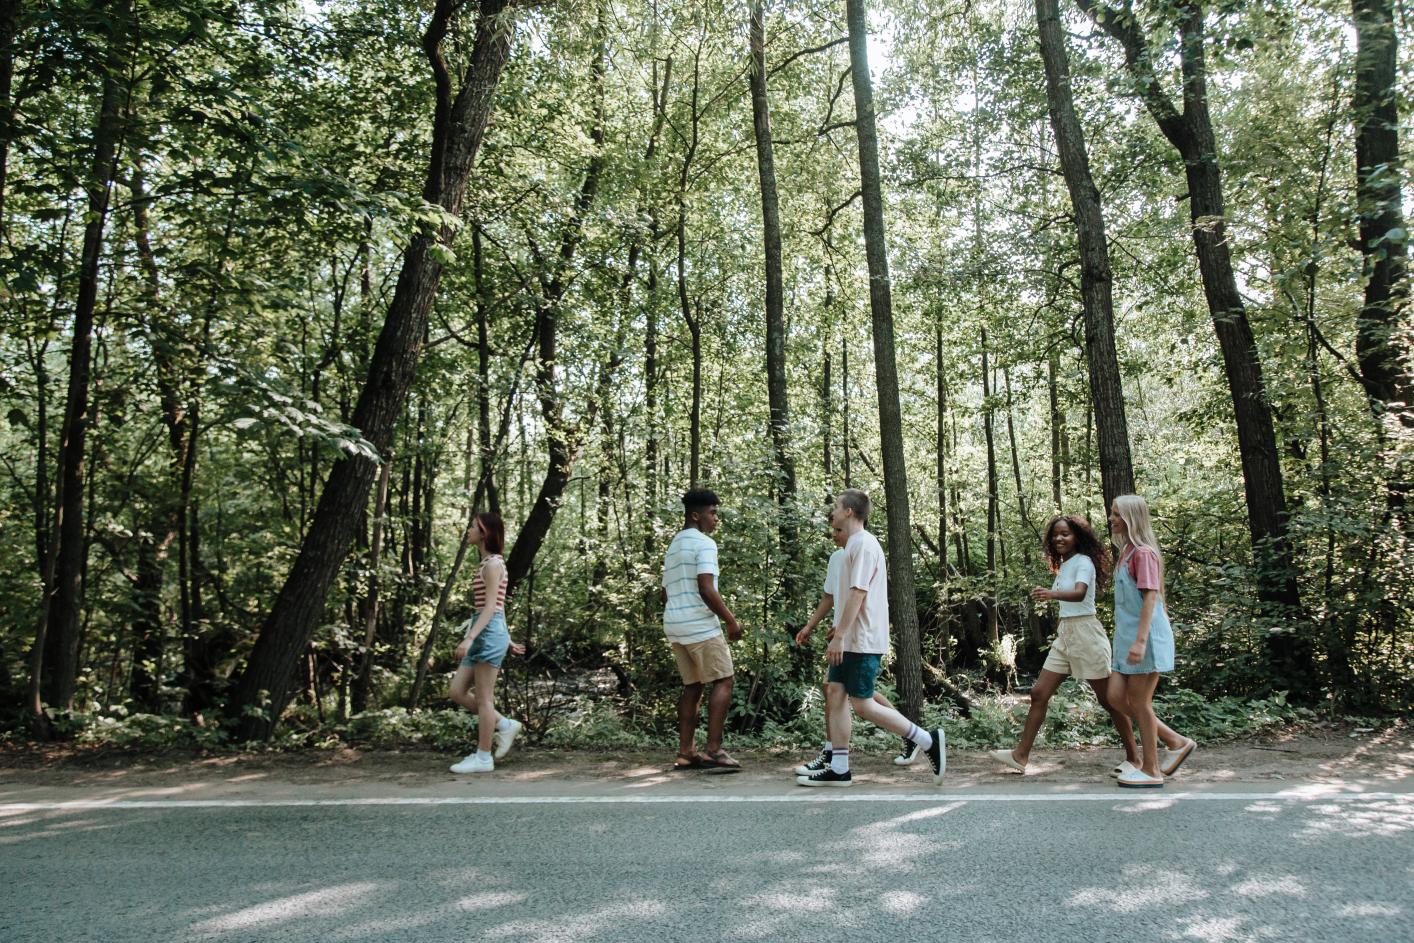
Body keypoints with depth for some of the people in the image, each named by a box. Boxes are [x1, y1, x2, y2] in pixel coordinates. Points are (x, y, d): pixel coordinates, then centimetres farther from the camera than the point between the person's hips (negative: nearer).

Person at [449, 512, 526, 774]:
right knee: (456, 692, 10)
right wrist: (507, 641, 21)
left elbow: (491, 607, -18)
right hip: (484, 634, 10)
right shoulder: (488, 563, 17)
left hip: (489, 633, -10)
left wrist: (469, 637, -26)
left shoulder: (492, 563, -11)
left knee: (483, 698, -2)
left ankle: (483, 757, 7)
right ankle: (505, 725, 17)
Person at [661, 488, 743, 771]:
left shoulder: (673, 546, 20)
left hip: (674, 625, 9)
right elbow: (706, 590, -19)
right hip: (700, 625, -9)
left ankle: (685, 752, 10)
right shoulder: (704, 543, -9)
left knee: (693, 685, 12)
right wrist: (731, 621, -13)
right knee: (722, 681, -2)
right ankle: (714, 750, -7)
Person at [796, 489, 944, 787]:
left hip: (862, 641, -10)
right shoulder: (854, 544, 15)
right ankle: (838, 769, 10)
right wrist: (840, 628, 23)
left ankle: (928, 741, 4)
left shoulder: (863, 544, -16)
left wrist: (839, 635, -25)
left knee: (863, 705, -6)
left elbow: (858, 593, -23)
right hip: (851, 640, 10)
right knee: (836, 694, 6)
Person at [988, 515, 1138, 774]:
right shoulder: (1063, 566, 13)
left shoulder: (1083, 562, -11)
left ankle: (1133, 757, 17)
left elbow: (1079, 594, -31)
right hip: (1064, 634, 8)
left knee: (1108, 699, 2)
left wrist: (1052, 594, -48)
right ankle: (1021, 755, 5)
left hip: (1085, 633, -8)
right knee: (1038, 693, 2)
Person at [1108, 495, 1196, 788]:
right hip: (1127, 637, 9)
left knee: (1139, 702, -1)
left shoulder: (1143, 552, -14)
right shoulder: (1126, 552, 13)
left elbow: (1150, 598, -20)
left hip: (1146, 637, -9)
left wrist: (1140, 641, -26)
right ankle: (1176, 742, 20)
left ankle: (1151, 770, 12)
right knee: (1117, 696, 8)